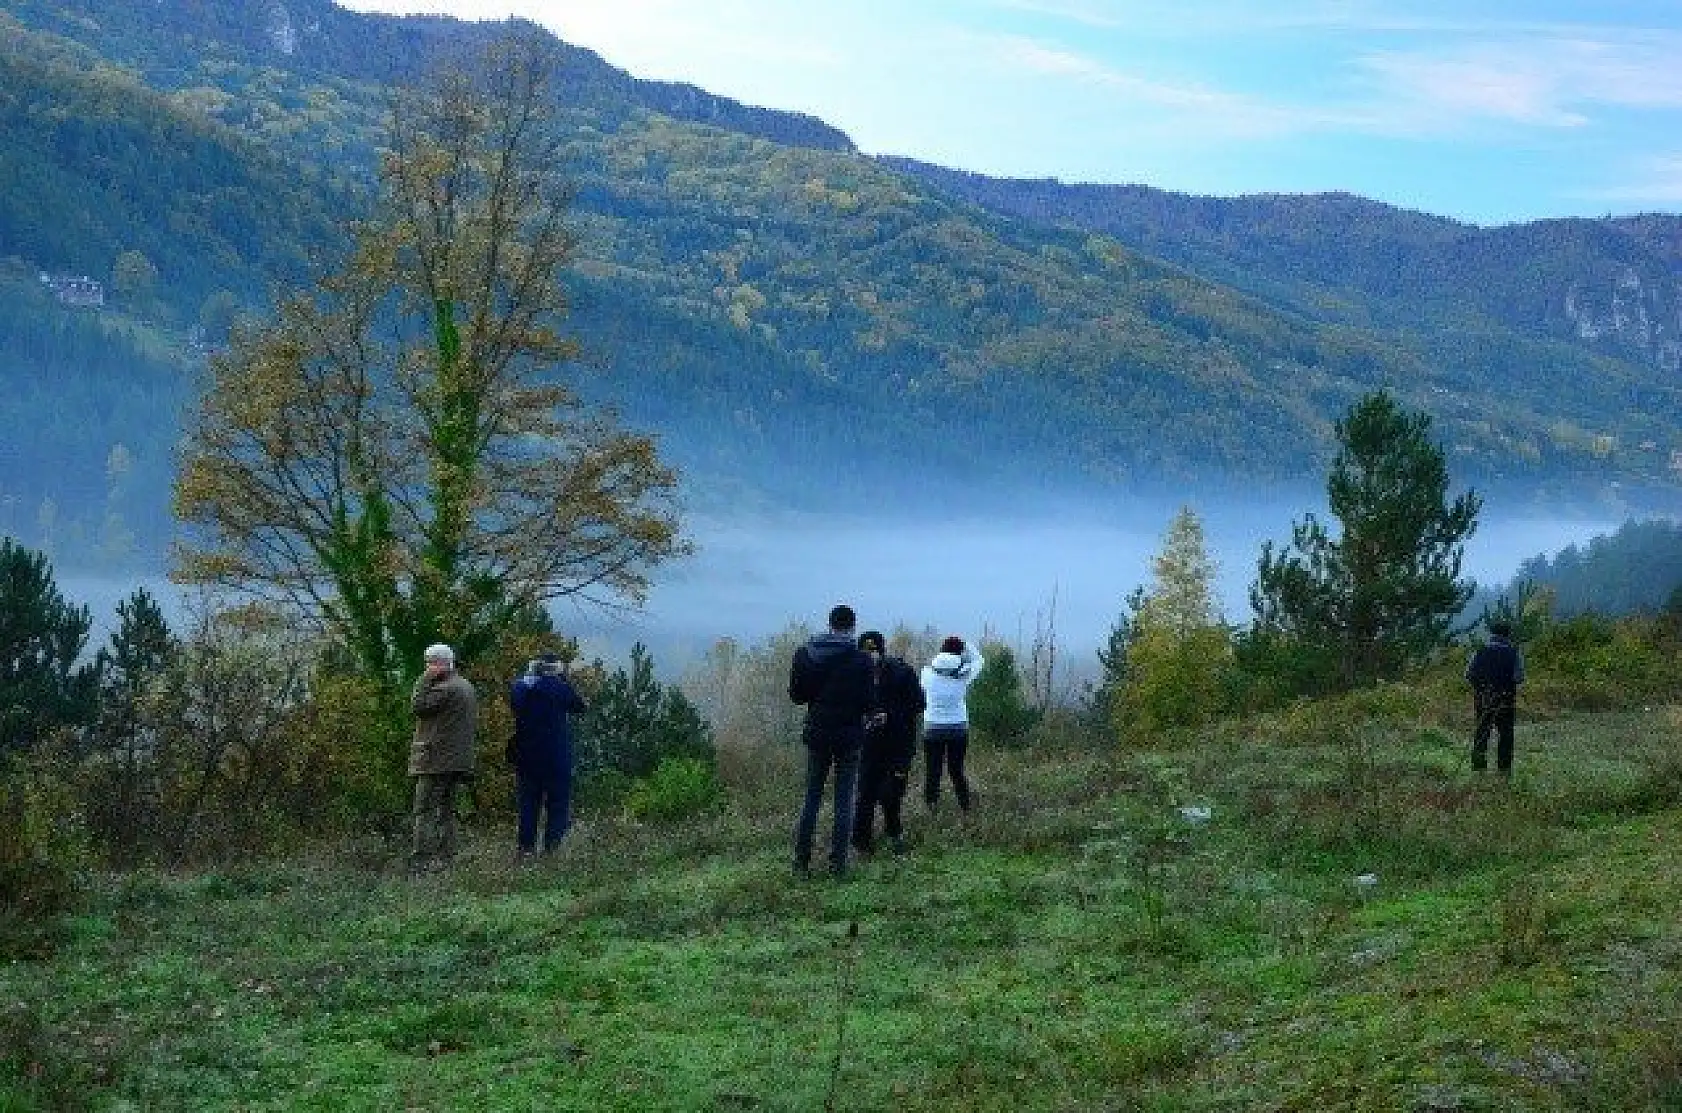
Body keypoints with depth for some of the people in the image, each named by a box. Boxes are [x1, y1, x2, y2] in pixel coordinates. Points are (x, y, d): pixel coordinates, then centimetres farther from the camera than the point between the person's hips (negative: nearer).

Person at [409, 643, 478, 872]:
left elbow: (417, 706, -15)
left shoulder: (446, 688, -16)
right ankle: (446, 854, 16)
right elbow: (473, 720, 21)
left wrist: (426, 679, -10)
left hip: (436, 759, -10)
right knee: (446, 809, 14)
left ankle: (422, 858, -13)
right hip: (457, 760, 10)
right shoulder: (466, 686, 16)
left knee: (425, 809, -9)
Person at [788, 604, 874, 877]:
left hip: (817, 734, 3)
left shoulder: (805, 654, -1)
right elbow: (867, 701, -11)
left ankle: (801, 861, 8)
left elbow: (796, 695, 2)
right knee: (844, 801, 4)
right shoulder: (860, 659, -12)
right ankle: (838, 862, 3)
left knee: (811, 798, 11)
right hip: (849, 736, -3)